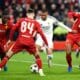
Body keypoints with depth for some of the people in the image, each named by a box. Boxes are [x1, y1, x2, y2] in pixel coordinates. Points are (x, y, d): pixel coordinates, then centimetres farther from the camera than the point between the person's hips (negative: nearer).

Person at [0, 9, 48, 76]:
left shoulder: (21, 20, 13)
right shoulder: (36, 23, 10)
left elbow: (13, 28, 6)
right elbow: (41, 34, 2)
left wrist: (10, 39, 15)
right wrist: (47, 44, 5)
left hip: (20, 41, 0)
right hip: (30, 42, 0)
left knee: (8, 55, 10)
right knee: (37, 56, 22)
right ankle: (40, 71, 11)